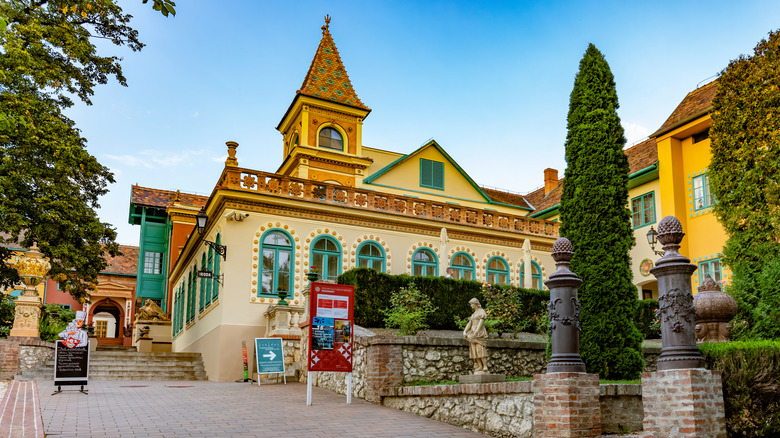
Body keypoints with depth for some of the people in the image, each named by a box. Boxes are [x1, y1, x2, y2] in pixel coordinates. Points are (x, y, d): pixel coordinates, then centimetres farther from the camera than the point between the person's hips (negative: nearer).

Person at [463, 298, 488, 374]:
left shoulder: (482, 312, -2)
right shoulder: (474, 314, 22)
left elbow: (481, 322, -16)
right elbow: (469, 324, 15)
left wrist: (476, 332, -28)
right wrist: (464, 332, -2)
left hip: (480, 333, -8)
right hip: (473, 333, 8)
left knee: (480, 350, -17)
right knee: (475, 351, 0)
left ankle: (485, 367, -17)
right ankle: (480, 369, 0)